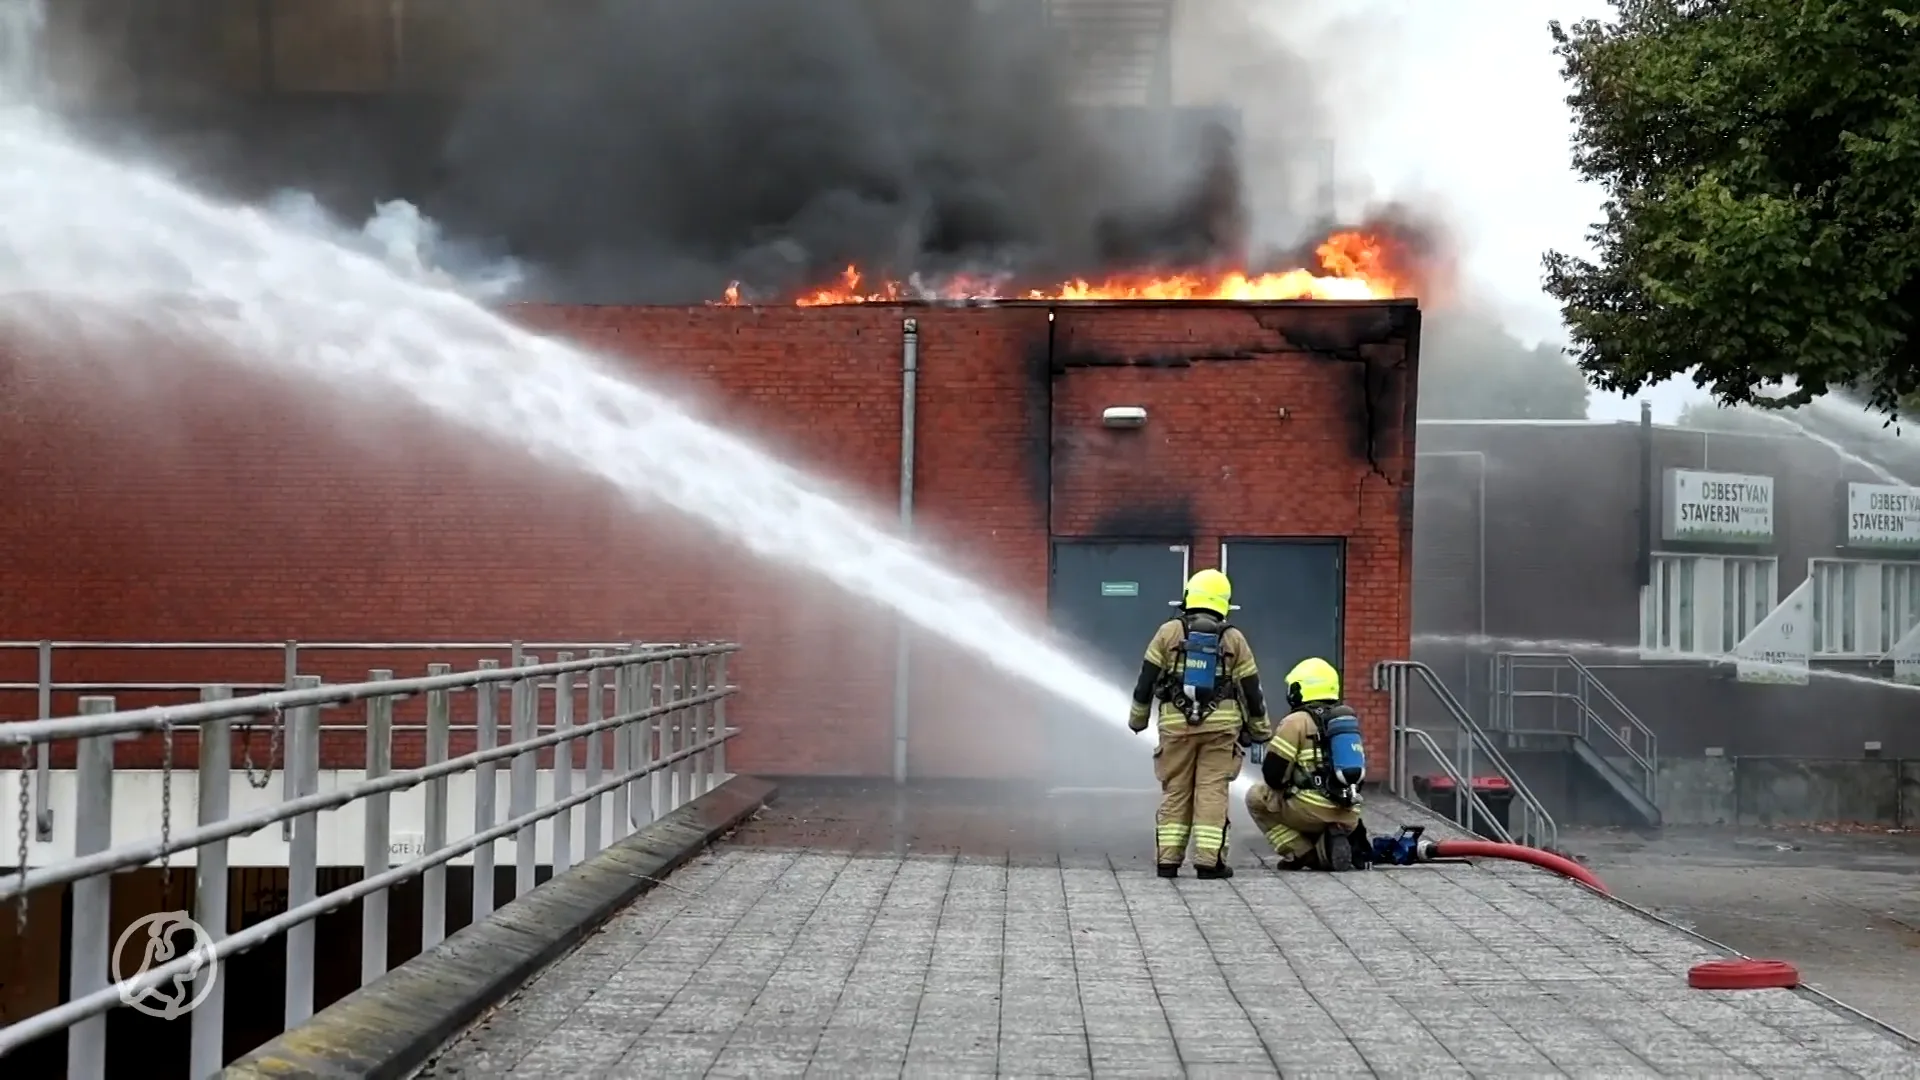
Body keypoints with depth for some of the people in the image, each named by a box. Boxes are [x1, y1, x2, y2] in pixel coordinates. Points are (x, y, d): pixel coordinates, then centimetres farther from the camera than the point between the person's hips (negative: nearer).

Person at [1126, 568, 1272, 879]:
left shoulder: (1169, 632, 2)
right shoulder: (1234, 639, 4)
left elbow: (1146, 680, 4)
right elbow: (1251, 689, 8)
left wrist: (1138, 717, 16)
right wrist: (1260, 730, 19)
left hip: (1175, 724, 0)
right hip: (1220, 725, 0)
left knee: (1175, 791, 8)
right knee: (1212, 792, 1)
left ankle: (1167, 859, 6)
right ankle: (1209, 860, -4)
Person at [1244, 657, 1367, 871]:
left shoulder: (1296, 721, -4)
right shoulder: (1348, 718, 18)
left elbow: (1273, 772, -6)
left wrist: (1284, 787, 16)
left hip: (1314, 810, -7)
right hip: (1348, 817, 7)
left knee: (1256, 797, 13)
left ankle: (1300, 852, 2)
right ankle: (1326, 846, 3)